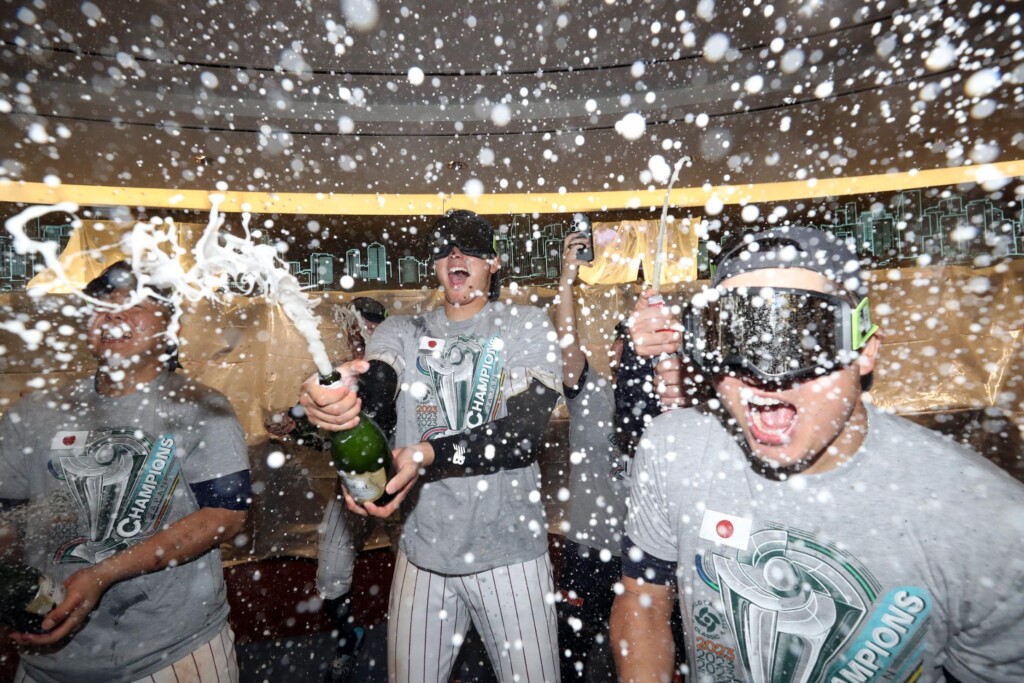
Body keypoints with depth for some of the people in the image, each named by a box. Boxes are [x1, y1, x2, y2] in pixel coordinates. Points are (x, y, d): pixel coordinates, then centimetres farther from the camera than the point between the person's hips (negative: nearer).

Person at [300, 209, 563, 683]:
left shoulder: (527, 326, -3)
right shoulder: (402, 333, 5)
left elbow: (524, 432, -15)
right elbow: (376, 381, -17)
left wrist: (428, 455, -28)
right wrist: (339, 391, -40)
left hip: (508, 551, -2)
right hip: (422, 550, 3)